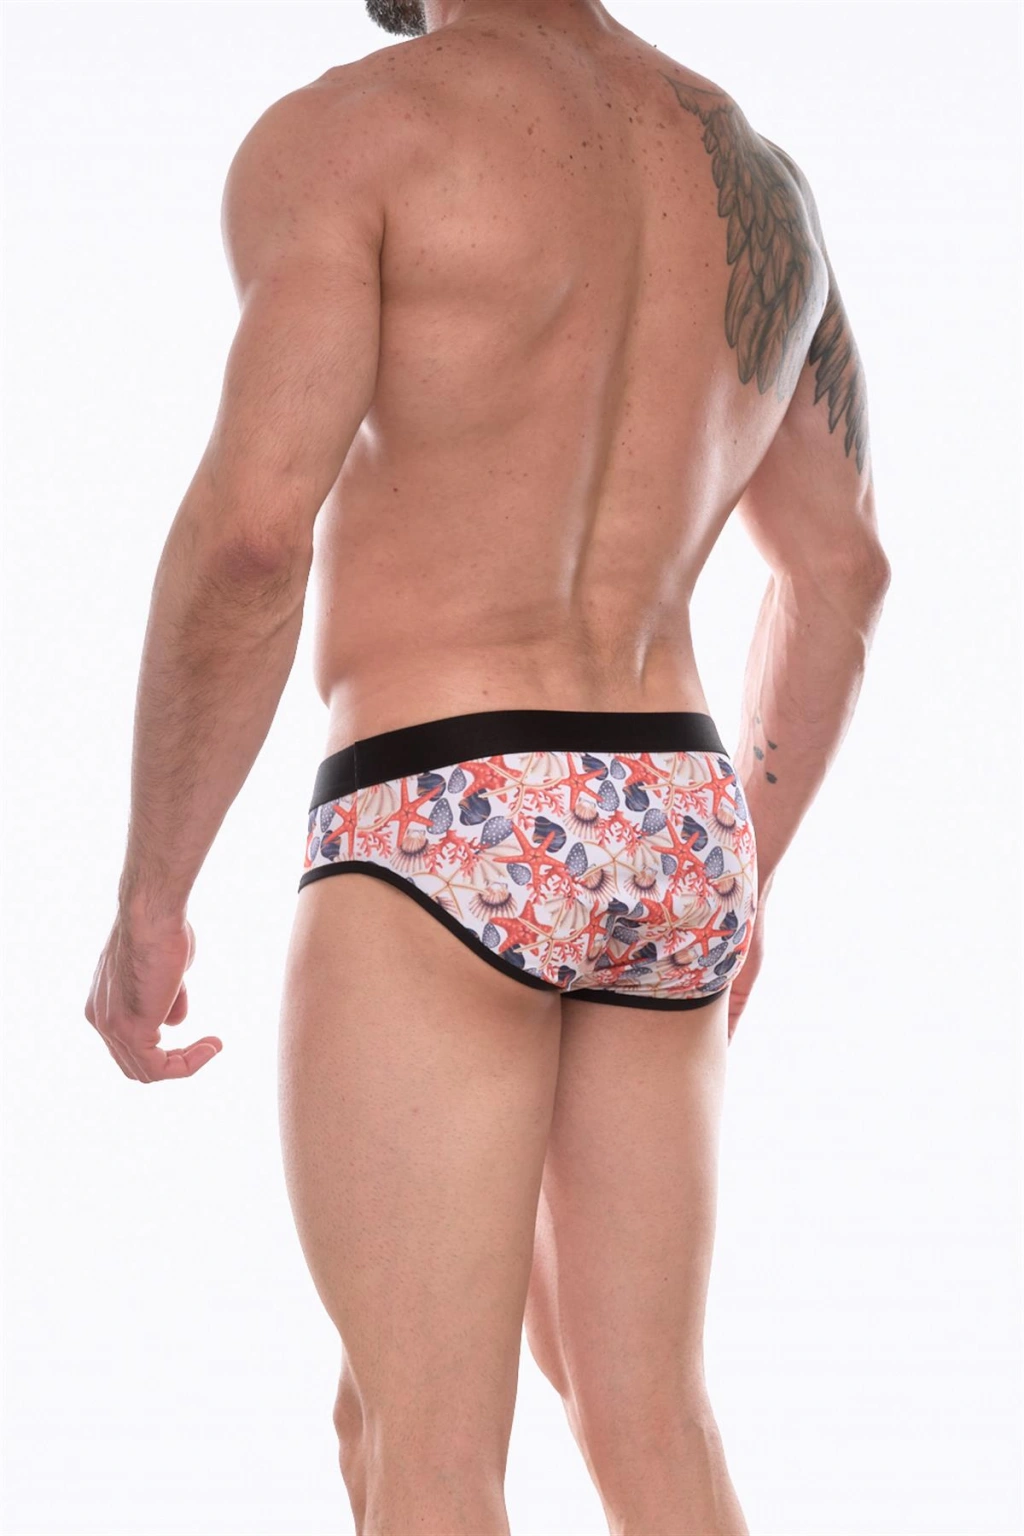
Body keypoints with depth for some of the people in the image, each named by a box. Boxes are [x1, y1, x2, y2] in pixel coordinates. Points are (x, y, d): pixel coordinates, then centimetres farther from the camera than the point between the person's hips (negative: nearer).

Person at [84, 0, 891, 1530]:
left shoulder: (346, 130, -7)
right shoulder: (750, 169, 15)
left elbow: (254, 525, -18)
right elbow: (840, 570, 19)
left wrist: (146, 903, -10)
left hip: (444, 831, -7)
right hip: (672, 836, 7)